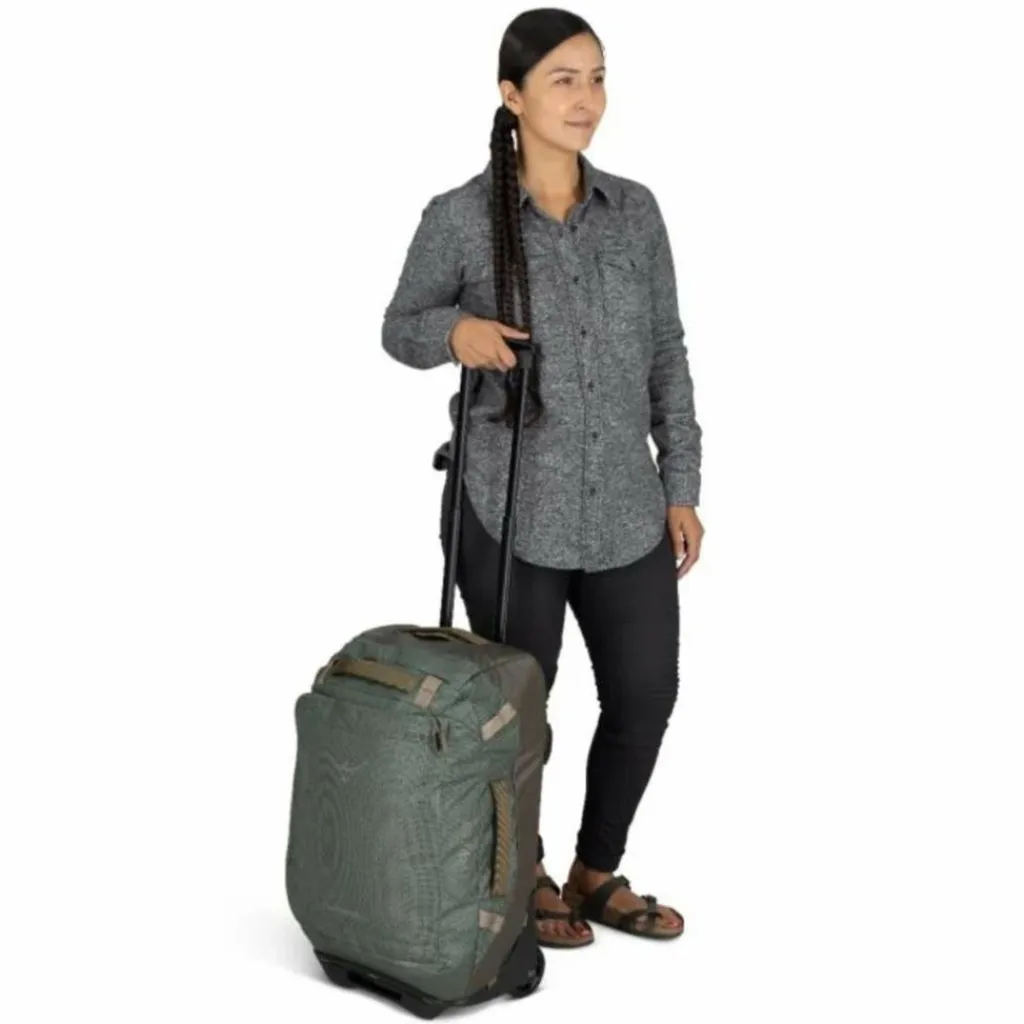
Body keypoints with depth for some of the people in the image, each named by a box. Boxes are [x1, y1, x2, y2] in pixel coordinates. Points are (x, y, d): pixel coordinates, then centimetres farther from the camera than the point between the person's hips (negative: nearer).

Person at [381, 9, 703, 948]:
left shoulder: (635, 209, 3)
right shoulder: (460, 218, -9)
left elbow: (666, 354, 8)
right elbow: (400, 330, 4)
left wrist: (681, 488, 5)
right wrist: (454, 330, -20)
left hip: (625, 508, 4)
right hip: (506, 509, -4)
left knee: (646, 695, 10)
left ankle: (599, 873, 32)